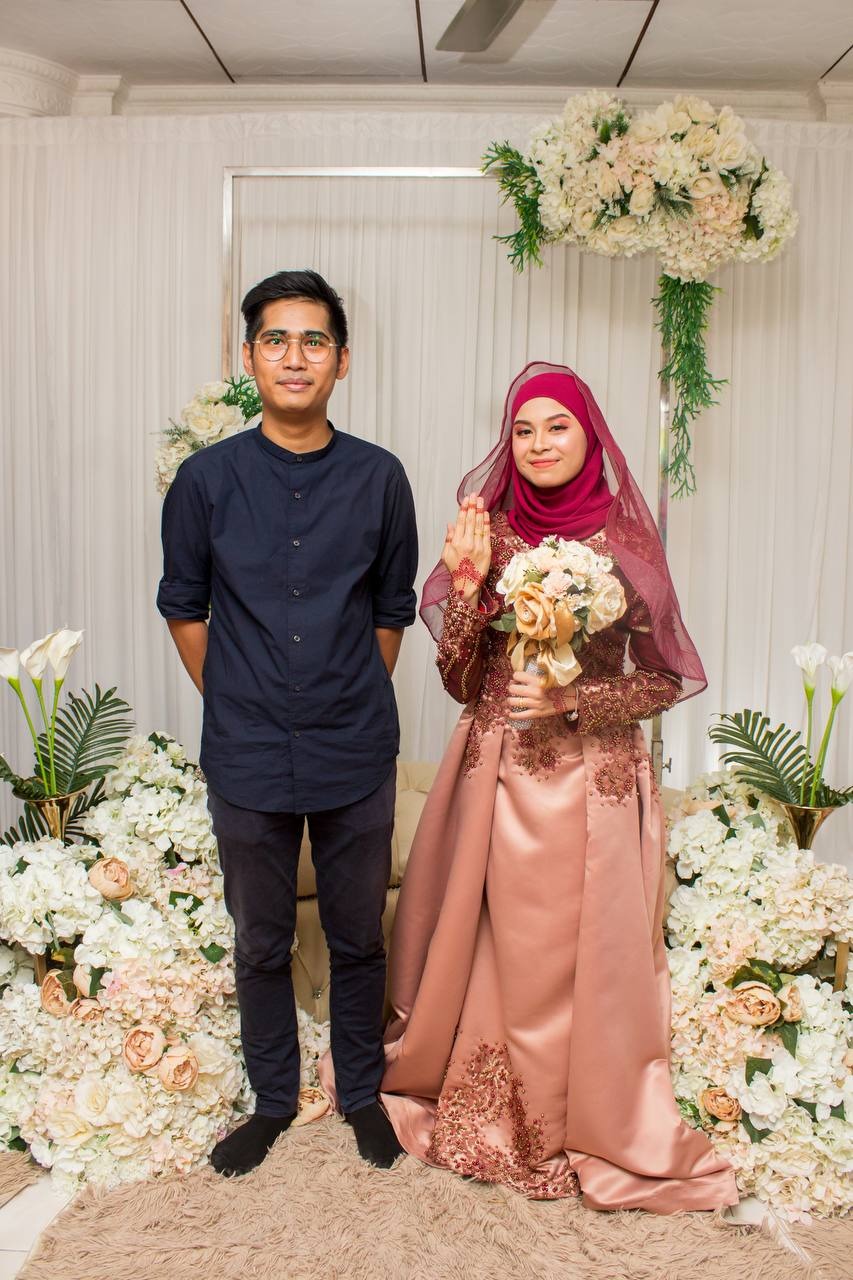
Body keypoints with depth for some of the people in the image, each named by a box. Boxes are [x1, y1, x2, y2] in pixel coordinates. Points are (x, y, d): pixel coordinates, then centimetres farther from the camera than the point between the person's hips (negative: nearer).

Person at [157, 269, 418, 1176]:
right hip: (248, 760, 0)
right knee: (260, 944, 15)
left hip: (357, 759, 0)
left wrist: (357, 708, 8)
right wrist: (234, 706, 5)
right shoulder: (206, 479, -4)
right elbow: (183, 607, 6)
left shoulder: (379, 478, -2)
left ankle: (360, 1091, 38)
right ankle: (273, 1098, 38)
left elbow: (392, 610, 7)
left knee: (359, 937, 15)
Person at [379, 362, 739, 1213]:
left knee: (582, 950, 5)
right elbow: (459, 681, 1)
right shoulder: (488, 534, 3)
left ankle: (592, 1125, 30)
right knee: (492, 947, 12)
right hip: (496, 779, 3)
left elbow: (666, 681, -1)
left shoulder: (624, 541, -3)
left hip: (591, 779, -2)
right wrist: (467, 580, -11)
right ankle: (492, 1116, 35)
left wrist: (570, 699, -15)